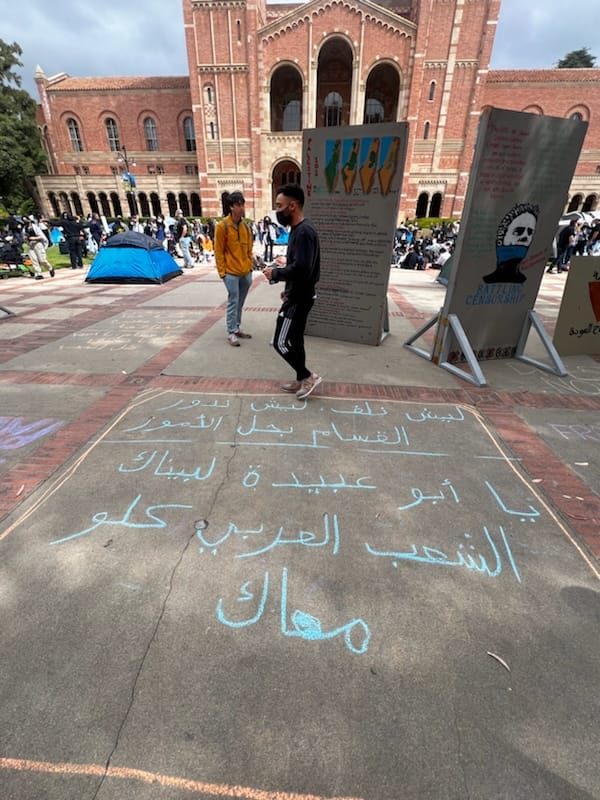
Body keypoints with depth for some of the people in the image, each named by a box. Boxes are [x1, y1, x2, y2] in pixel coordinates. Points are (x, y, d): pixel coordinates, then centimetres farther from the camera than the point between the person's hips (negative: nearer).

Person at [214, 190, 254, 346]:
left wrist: (250, 267, 12)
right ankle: (231, 333, 4)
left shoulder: (245, 226, 9)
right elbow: (218, 252, -7)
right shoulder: (222, 226, -8)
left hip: (245, 272, 6)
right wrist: (222, 272, -9)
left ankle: (237, 328, 25)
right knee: (233, 302, -4)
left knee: (240, 303, 12)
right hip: (231, 272, -6)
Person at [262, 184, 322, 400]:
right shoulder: (298, 229, 12)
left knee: (280, 342, -5)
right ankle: (301, 381, 27)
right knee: (295, 339, 16)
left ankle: (309, 376, 7)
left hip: (299, 297, -10)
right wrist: (285, 262, 11)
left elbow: (301, 269, -30)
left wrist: (276, 273, -18)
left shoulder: (304, 231, -20)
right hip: (299, 295, 10)